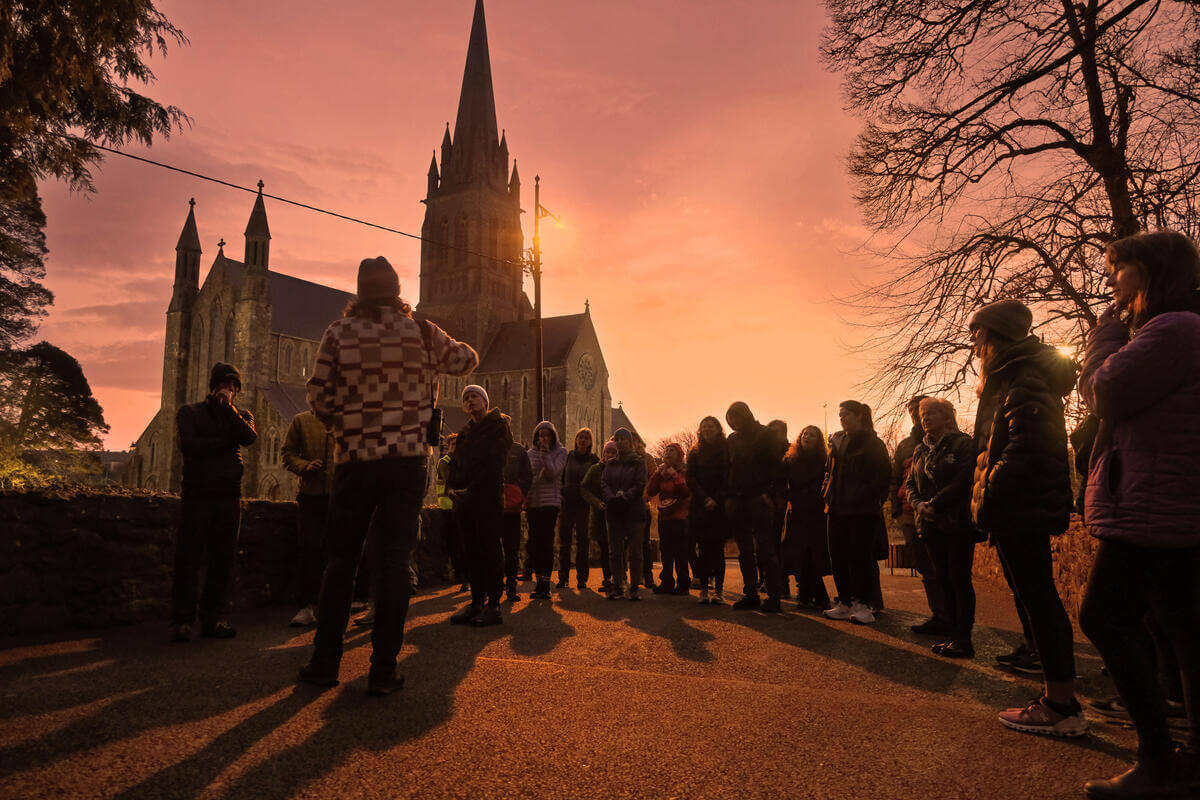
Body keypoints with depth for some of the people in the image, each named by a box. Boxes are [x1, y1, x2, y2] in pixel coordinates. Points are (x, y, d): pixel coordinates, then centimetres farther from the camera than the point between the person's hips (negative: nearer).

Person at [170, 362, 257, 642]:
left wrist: (229, 407, -8)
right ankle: (182, 620, 1)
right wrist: (226, 442, -2)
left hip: (229, 496, 2)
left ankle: (213, 618, 8)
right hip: (196, 495, -2)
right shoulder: (190, 413, 11)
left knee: (223, 561, 1)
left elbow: (250, 437, -5)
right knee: (188, 559, -5)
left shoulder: (241, 415, 18)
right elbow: (189, 445, -6)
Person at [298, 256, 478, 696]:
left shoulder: (338, 333, 0)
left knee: (340, 560, 13)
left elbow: (318, 397, -1)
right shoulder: (422, 333, 1)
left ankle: (325, 662, 18)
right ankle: (383, 670, 7)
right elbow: (467, 359, 17)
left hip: (355, 461, 1)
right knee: (394, 562, 3)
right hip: (409, 462, 0)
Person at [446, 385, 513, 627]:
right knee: (471, 550, 6)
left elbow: (494, 464, -11)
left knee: (490, 549, -6)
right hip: (464, 499, 6)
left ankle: (493, 605, -3)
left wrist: (472, 490, -15)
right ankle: (476, 602, 11)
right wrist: (452, 488, -2)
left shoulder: (498, 426, 0)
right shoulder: (465, 432, 20)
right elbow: (455, 464, 17)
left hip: (488, 498, -6)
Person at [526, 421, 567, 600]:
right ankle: (539, 582, 15)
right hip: (532, 502, 4)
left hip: (550, 501, -3)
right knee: (534, 542, 4)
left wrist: (545, 453, -12)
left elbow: (553, 472, -11)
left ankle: (546, 584, -2)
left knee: (546, 542, -8)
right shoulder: (531, 453, 13)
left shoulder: (560, 452, 4)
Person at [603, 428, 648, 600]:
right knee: (616, 552, 4)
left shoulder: (639, 462, 5)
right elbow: (604, 484, 4)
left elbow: (640, 484, -6)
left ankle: (634, 588, 2)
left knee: (635, 552, -3)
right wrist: (612, 498, -15)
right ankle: (617, 587, 10)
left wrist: (625, 497, -20)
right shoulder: (610, 464, 16)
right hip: (614, 513, 3)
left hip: (634, 511, -3)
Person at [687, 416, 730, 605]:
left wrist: (717, 500, -12)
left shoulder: (726, 450, 5)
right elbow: (691, 479, 4)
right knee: (704, 550, 1)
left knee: (718, 549, -2)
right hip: (700, 507, 1)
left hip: (720, 507, -1)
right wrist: (705, 499, -9)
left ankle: (719, 590, 1)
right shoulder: (695, 452, 10)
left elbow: (729, 478, -1)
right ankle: (704, 590, 3)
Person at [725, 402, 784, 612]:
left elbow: (777, 466, -4)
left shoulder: (765, 435, 1)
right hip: (738, 500, 5)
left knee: (766, 548, -6)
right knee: (745, 551, 6)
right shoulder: (732, 440, 15)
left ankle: (773, 596, -2)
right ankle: (750, 594, 12)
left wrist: (770, 493, -13)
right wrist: (728, 496, 7)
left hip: (759, 499, -5)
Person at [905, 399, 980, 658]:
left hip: (958, 522, -6)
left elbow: (963, 481, -14)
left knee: (959, 578, -5)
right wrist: (919, 504, -5)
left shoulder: (963, 444, -4)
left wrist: (933, 504, -16)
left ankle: (963, 639, 1)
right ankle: (953, 634, 16)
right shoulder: (921, 450, 17)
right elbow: (910, 483, 15)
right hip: (931, 525, 7)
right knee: (943, 578, 8)